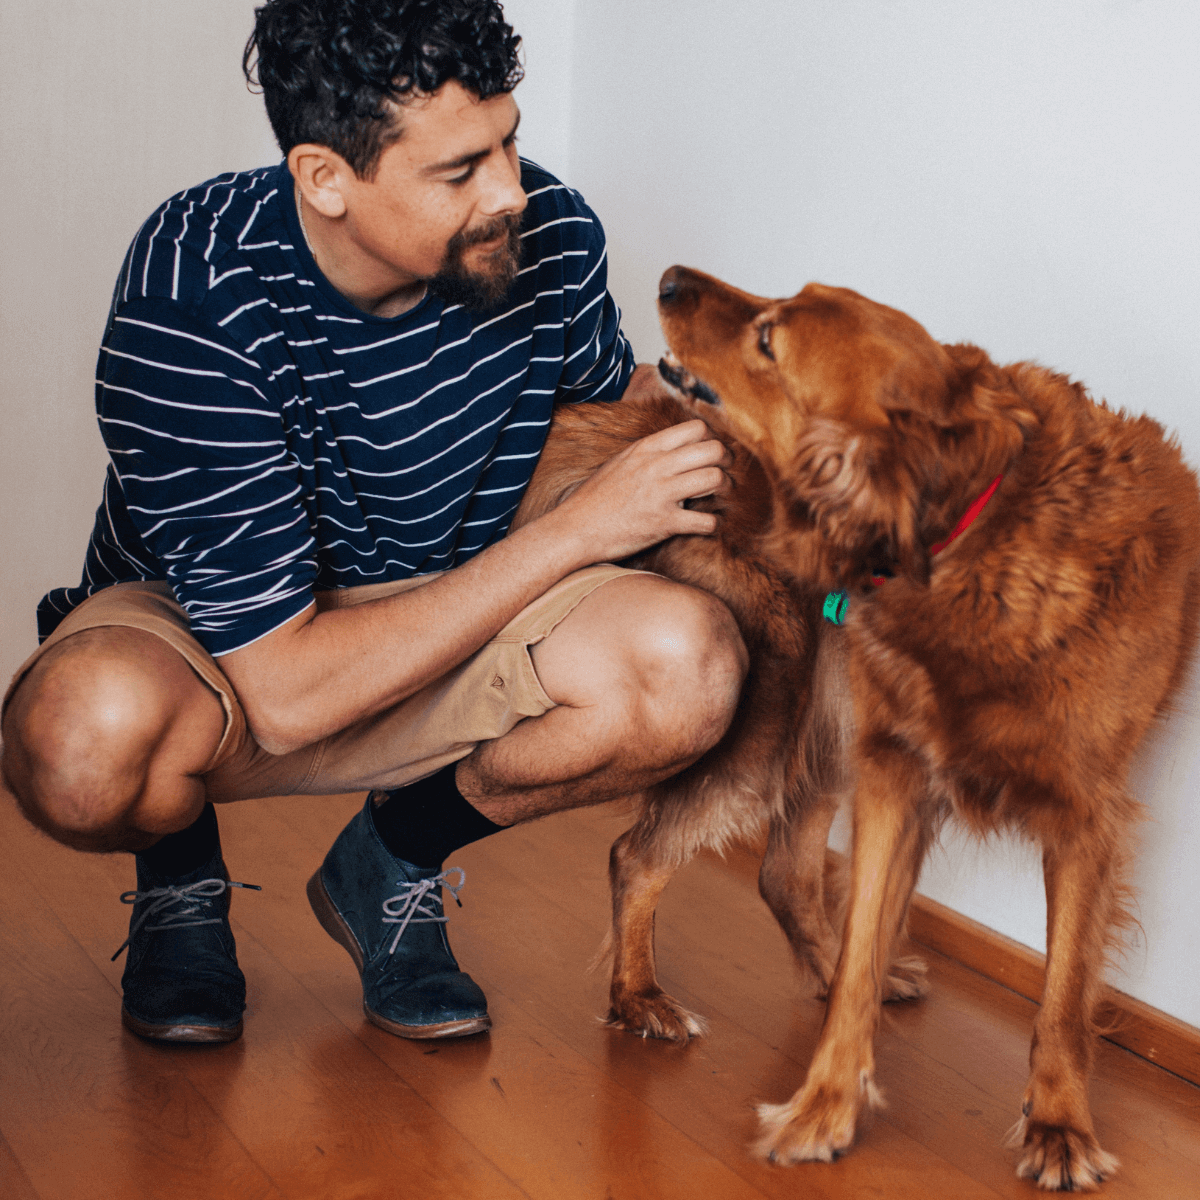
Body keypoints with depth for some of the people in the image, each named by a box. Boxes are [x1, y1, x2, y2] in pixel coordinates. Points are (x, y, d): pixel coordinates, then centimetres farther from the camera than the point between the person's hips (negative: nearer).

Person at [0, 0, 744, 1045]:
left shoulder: (548, 232, -16)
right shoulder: (193, 299, -30)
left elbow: (614, 397, 12)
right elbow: (283, 699, -32)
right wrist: (576, 530, -30)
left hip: (441, 625, 4)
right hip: (207, 652, -3)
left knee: (690, 665, -27)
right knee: (92, 733, -40)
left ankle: (395, 860, 3)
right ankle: (180, 871, 1)